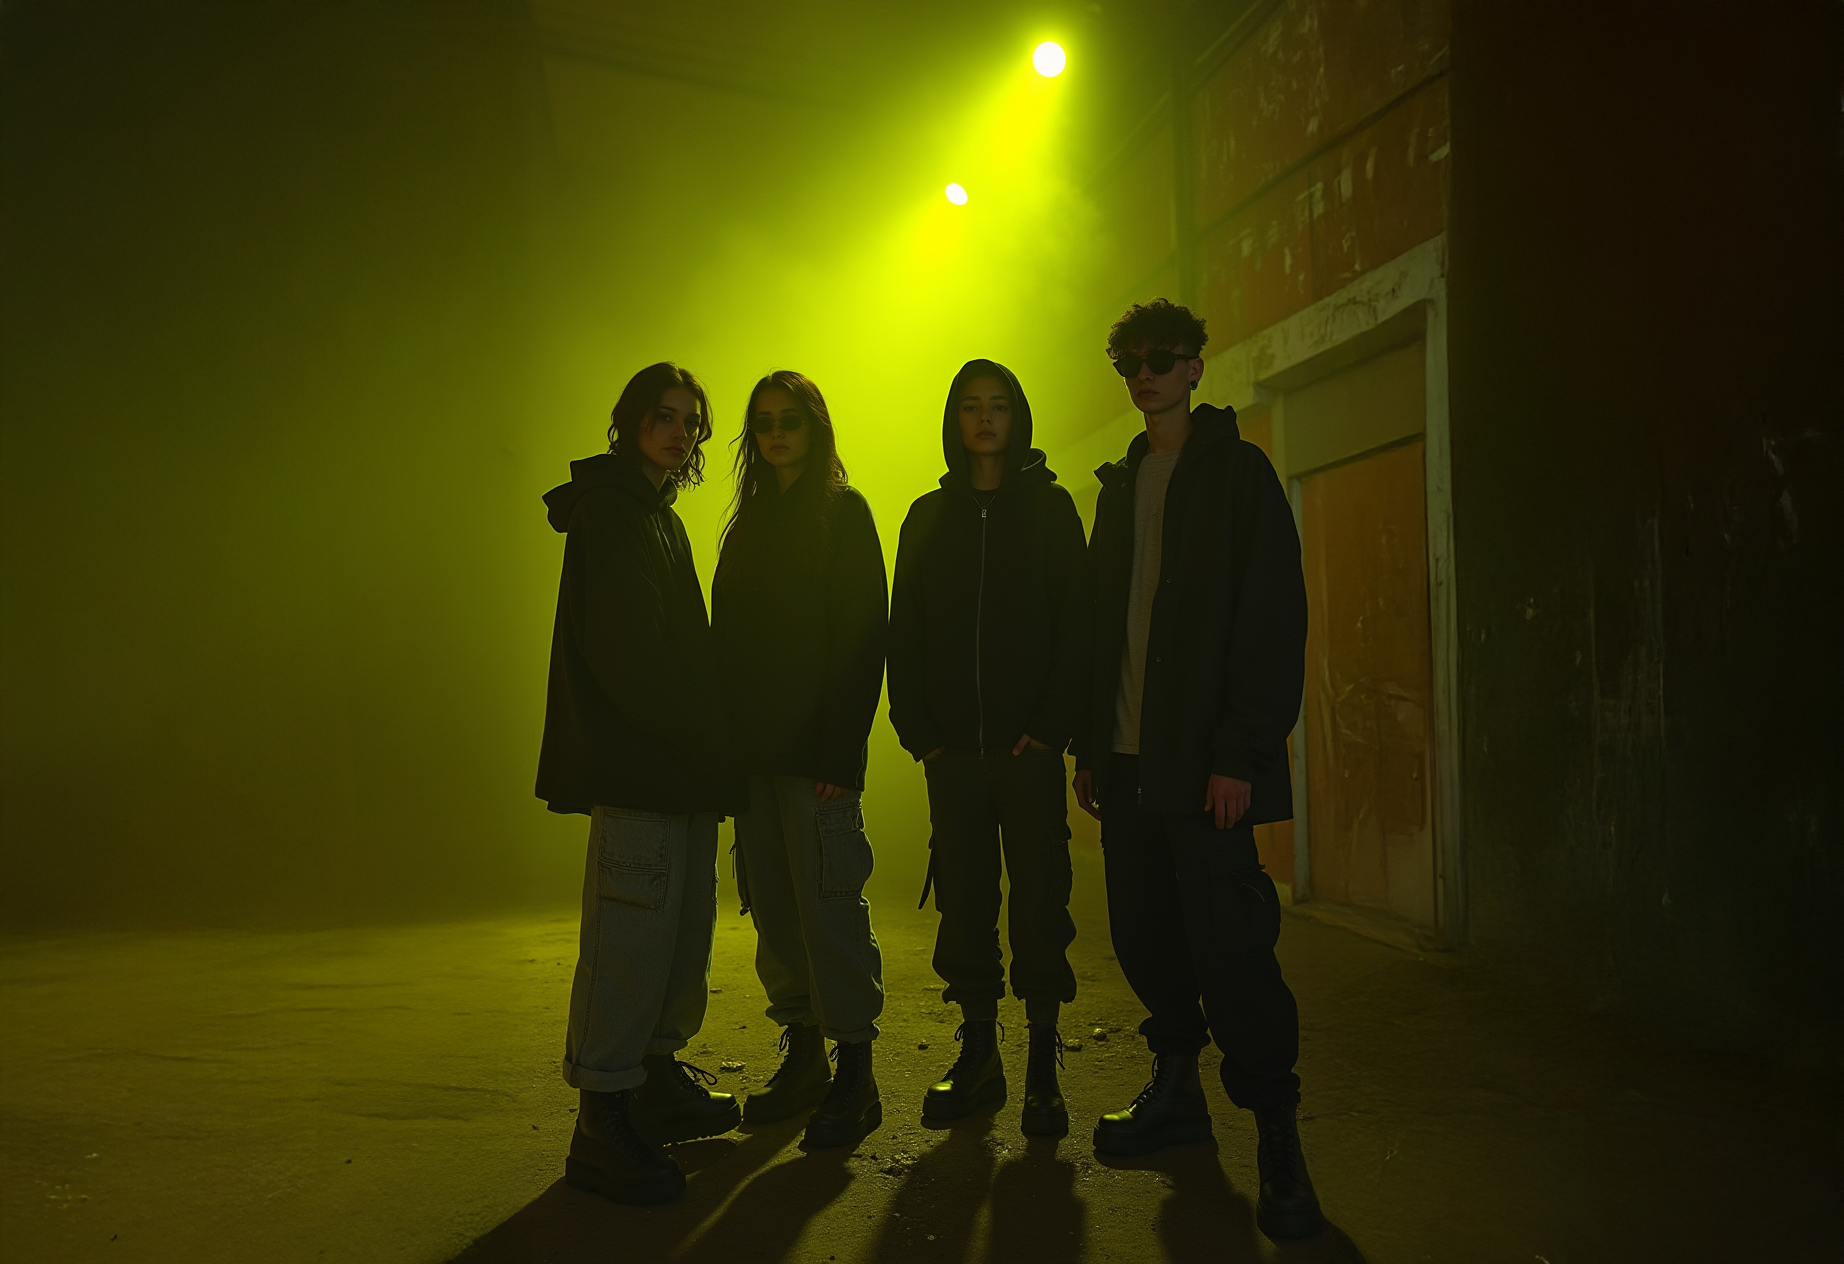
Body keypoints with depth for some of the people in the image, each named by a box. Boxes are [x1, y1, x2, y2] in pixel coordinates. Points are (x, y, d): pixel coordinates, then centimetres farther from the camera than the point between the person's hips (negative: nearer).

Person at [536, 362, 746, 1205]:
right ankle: (603, 1123, -4)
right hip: (635, 759, -10)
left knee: (684, 924, 13)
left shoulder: (661, 517, 23)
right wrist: (700, 733, -13)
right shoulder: (611, 508, -5)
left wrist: (709, 737, 11)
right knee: (634, 931, -10)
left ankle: (658, 1080, 25)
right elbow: (622, 646, -15)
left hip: (676, 760, 10)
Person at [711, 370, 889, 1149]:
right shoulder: (749, 522, 18)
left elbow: (863, 635, -9)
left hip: (814, 749, -6)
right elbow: (729, 637, 15)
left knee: (827, 903, -6)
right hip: (754, 747, 6)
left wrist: (840, 753, -17)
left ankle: (856, 1077, 3)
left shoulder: (843, 512, -2)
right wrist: (727, 738, 5)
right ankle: (803, 1057, 19)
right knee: (773, 908, 8)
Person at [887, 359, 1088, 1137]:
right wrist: (919, 729, -1)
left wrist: (1052, 725, -11)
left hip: (1028, 747, -2)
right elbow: (904, 631, 9)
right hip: (952, 750, 3)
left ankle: (1043, 1070, 8)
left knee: (1039, 904, -1)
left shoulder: (1049, 508, 5)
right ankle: (978, 1056, 17)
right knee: (964, 903, 6)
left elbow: (1076, 624, -1)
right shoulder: (928, 518, 12)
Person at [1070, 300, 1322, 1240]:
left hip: (1204, 763, -6)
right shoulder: (1120, 485, 19)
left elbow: (1274, 623, -8)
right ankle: (1177, 1091, 26)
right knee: (1143, 934, 8)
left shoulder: (1237, 472, 0)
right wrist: (1091, 747, 11)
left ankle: (1279, 1144, 5)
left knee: (1228, 944, -7)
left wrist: (1242, 755, -16)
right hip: (1129, 757, 6)